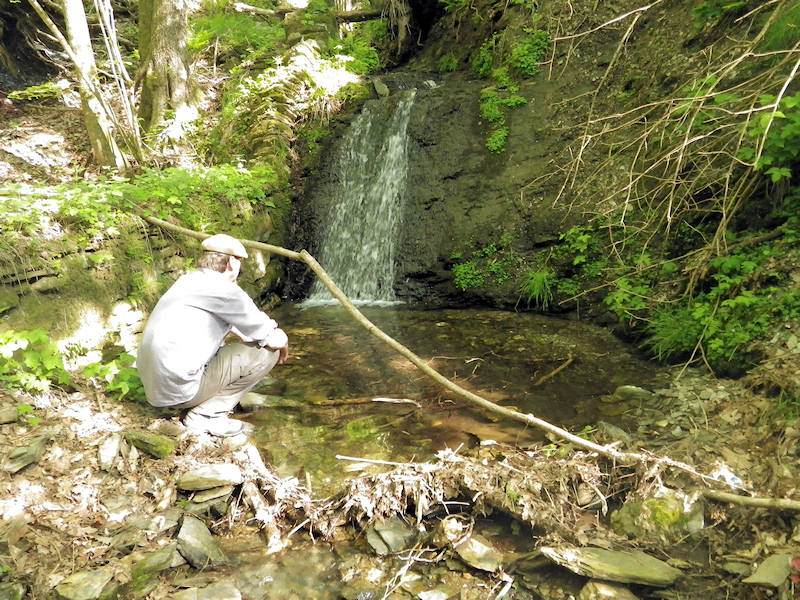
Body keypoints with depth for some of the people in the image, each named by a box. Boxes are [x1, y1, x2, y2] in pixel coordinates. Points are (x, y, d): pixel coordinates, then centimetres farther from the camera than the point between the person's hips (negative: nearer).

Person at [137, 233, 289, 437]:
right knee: (266, 352, -7)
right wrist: (283, 346, 11)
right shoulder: (223, 290, -15)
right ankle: (204, 416, -5)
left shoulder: (187, 281, 13)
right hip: (180, 390, -9)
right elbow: (276, 340, -10)